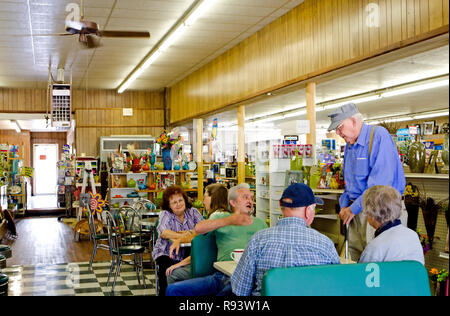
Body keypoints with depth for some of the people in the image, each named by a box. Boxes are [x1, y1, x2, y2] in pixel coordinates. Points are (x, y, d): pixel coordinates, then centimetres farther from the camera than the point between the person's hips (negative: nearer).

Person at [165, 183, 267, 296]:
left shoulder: (259, 223, 24)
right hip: (220, 275, 2)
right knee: (173, 289, -11)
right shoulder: (220, 216, 20)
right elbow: (198, 228, 0)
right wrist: (229, 221, -8)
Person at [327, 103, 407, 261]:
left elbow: (381, 181, -20)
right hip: (356, 212, 7)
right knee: (357, 261, 8)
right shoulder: (349, 145, 14)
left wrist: (353, 208, -15)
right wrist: (344, 205, 5)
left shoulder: (378, 135, -12)